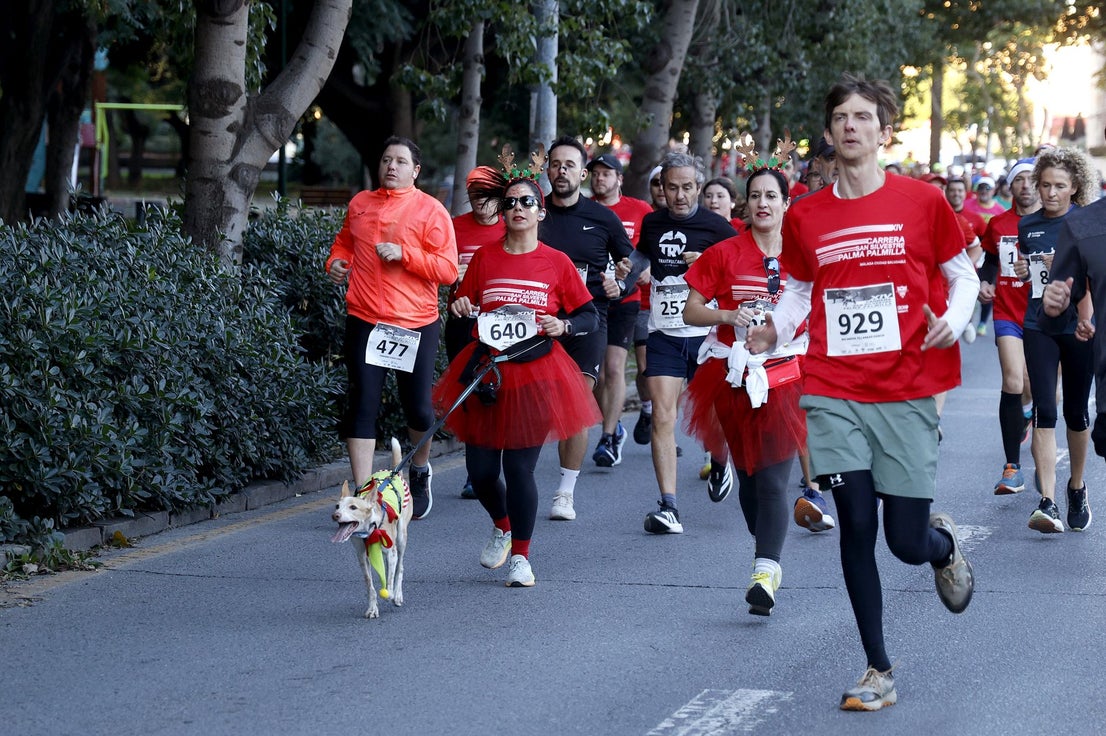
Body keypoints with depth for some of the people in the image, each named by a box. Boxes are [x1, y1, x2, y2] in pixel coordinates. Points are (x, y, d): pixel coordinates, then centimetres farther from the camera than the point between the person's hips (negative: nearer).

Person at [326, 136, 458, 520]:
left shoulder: (430, 210, -3)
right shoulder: (361, 203, 9)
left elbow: (448, 270, -8)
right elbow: (344, 241, 28)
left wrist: (404, 253, -17)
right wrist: (336, 261, 7)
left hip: (416, 325, -2)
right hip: (365, 320, 2)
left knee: (418, 408, 4)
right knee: (362, 404, -4)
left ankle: (420, 469, 35)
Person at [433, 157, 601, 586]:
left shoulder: (556, 262, 1)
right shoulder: (485, 258, 6)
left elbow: (590, 316, 5)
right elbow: (463, 302, 17)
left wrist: (563, 326, -14)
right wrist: (461, 307, -6)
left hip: (535, 373, -2)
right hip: (486, 372, 2)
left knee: (519, 467, -6)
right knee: (480, 468, 2)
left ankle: (520, 555, 11)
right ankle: (502, 527, 34)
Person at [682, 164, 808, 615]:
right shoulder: (725, 254, 1)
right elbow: (690, 311, 2)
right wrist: (729, 315, -14)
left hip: (785, 378, -2)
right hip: (734, 377, 2)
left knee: (773, 480, -13)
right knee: (748, 476, 12)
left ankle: (765, 573, -20)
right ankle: (769, 556, 32)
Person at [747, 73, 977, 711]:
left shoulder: (922, 202, -2)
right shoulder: (806, 217, 5)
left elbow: (962, 274, 7)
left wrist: (954, 319, -13)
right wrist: (773, 330, -4)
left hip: (906, 393, -2)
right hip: (834, 393, 2)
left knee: (907, 542, -2)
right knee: (856, 527, -1)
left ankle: (943, 543, 37)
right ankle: (879, 672, 11)